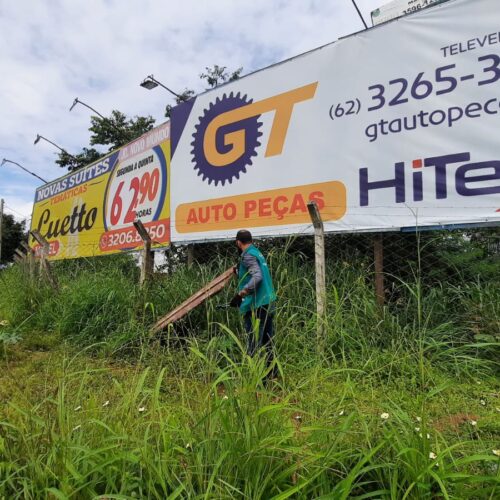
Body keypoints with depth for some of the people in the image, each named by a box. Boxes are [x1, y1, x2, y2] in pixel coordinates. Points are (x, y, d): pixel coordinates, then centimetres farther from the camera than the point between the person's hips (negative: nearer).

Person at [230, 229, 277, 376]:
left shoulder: (248, 255, -11)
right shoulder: (258, 253, 16)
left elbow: (257, 276, -25)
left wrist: (240, 294, -25)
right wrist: (239, 271, 32)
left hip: (256, 306, -9)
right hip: (268, 303, 9)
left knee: (253, 344, -5)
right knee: (268, 342, 15)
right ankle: (272, 373, 22)